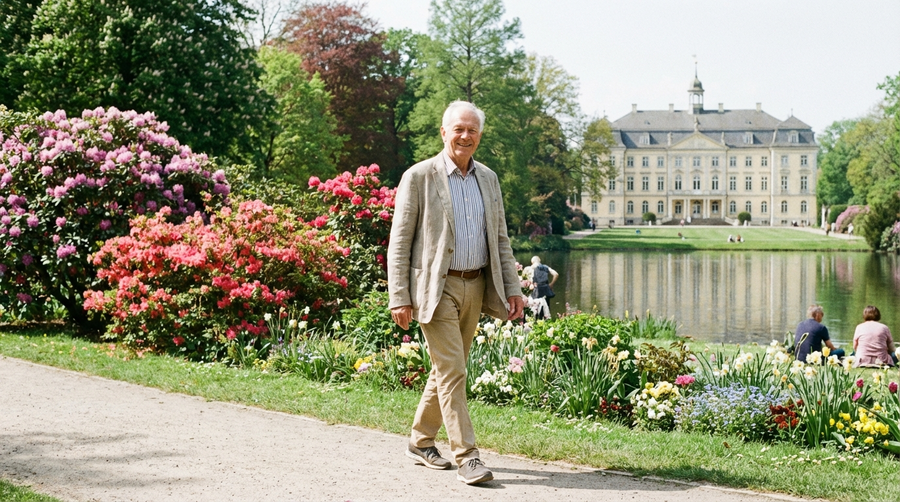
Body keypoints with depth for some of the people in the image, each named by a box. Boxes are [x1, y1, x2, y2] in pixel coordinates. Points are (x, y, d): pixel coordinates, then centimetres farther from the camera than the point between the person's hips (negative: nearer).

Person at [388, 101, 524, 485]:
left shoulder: (488, 179, 12)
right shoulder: (419, 177, -5)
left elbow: (500, 239, 16)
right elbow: (399, 242, -6)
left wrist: (513, 288, 7)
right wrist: (400, 298, -12)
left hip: (475, 287, 6)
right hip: (436, 288, -6)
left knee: (446, 370, 13)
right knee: (452, 373, -9)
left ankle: (421, 442, 27)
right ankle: (466, 457, -7)